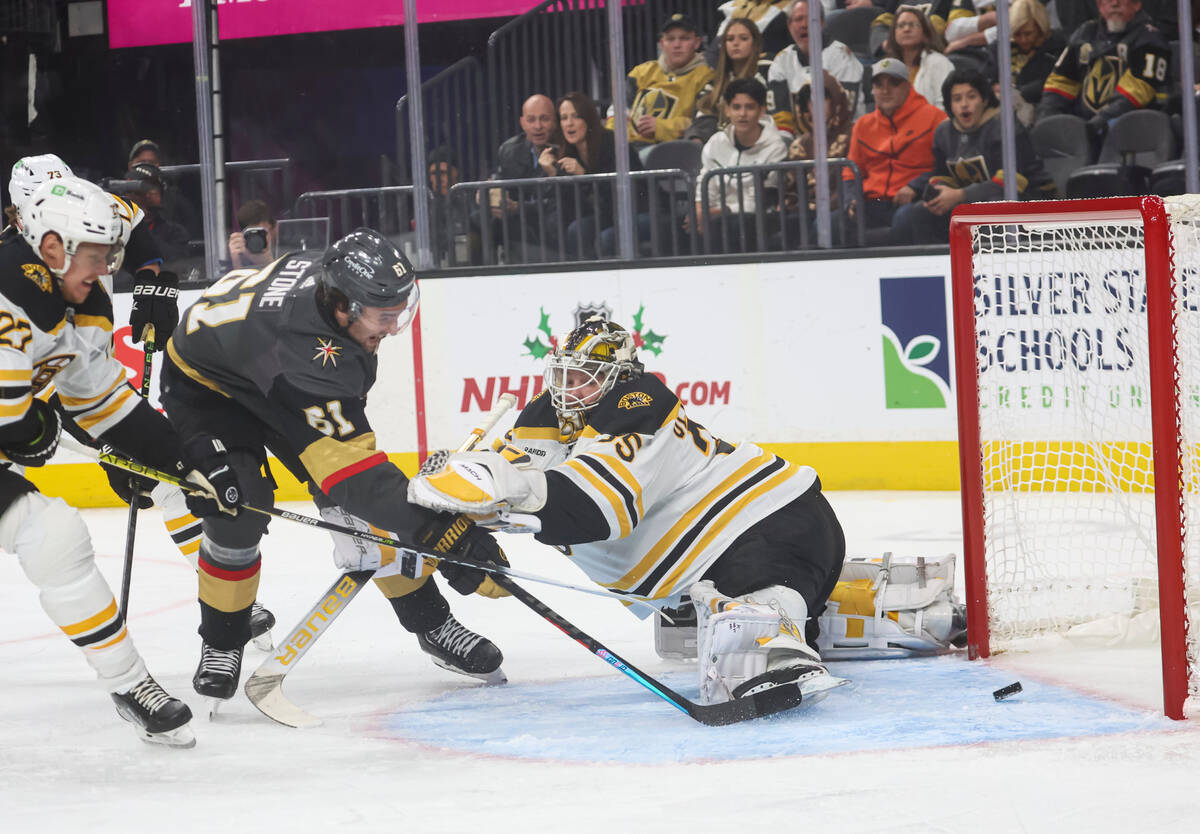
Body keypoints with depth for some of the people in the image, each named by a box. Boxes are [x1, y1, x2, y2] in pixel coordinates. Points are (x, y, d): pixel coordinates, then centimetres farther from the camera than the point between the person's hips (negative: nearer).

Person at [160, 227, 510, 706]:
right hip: (205, 383, -7)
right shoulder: (306, 350, -45)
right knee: (239, 507, -25)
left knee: (365, 503, -5)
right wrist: (442, 537, -48)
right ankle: (221, 644, -1)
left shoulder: (335, 273, -25)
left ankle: (431, 624, 7)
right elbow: (353, 469, -45)